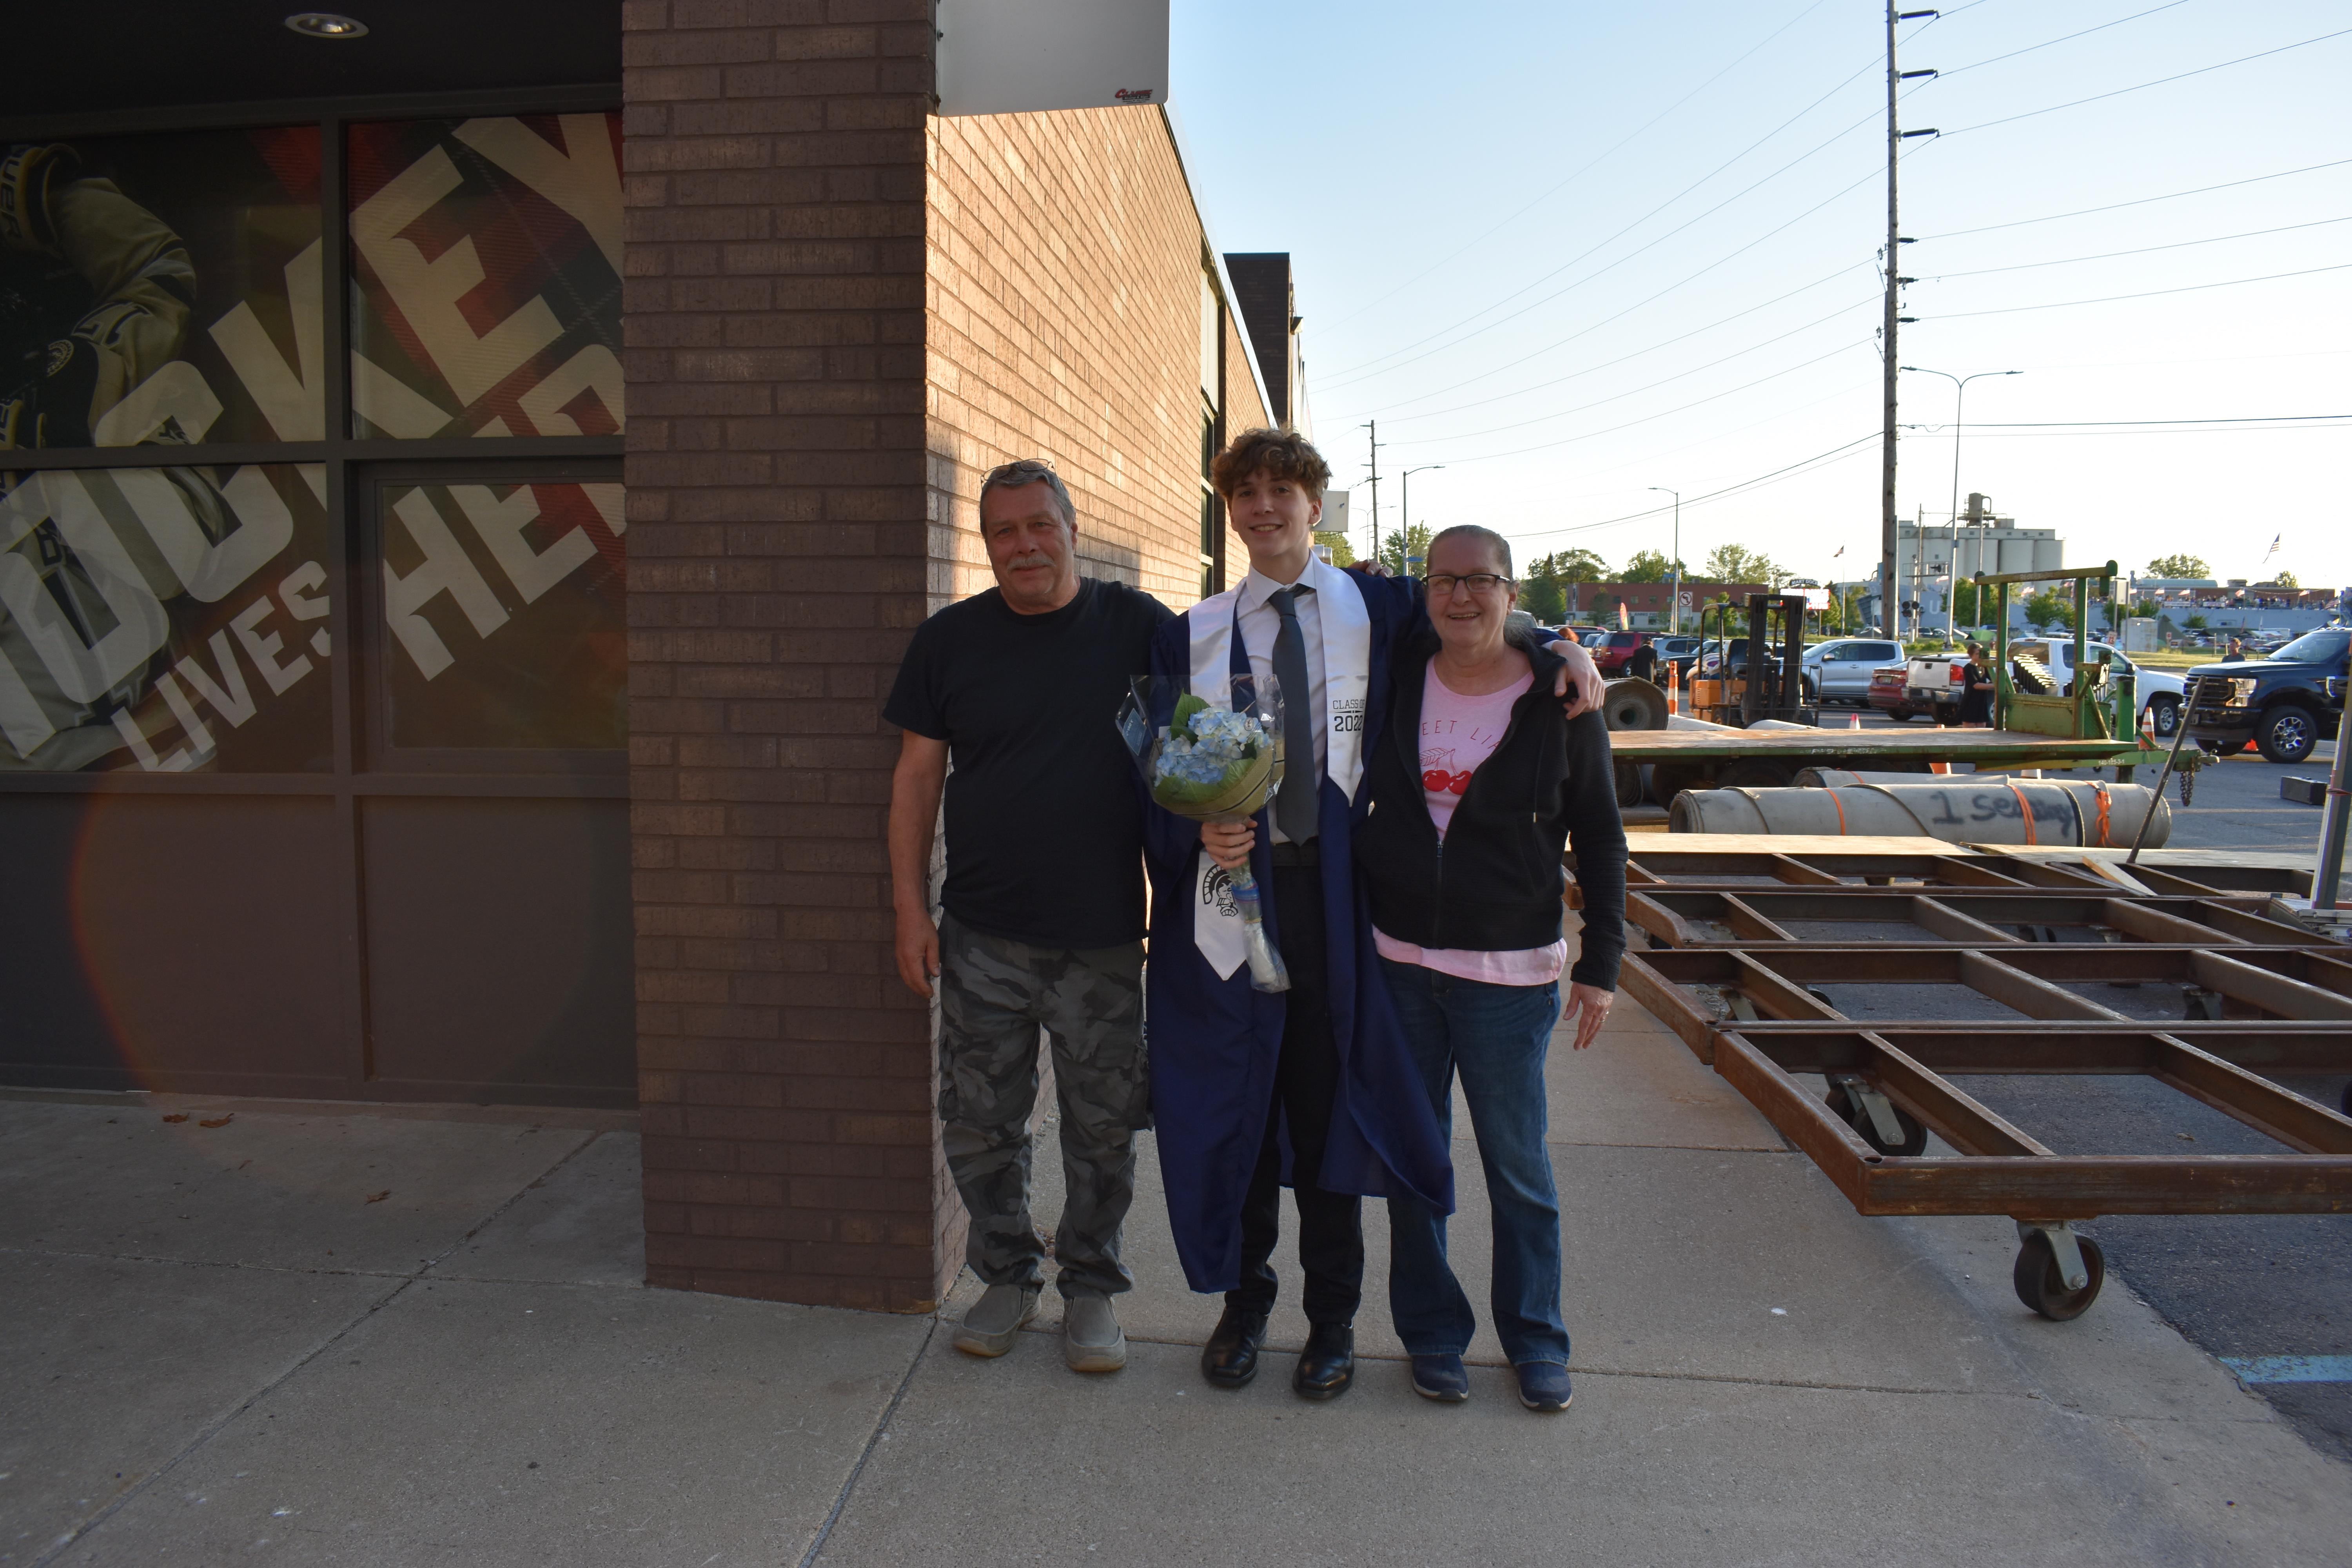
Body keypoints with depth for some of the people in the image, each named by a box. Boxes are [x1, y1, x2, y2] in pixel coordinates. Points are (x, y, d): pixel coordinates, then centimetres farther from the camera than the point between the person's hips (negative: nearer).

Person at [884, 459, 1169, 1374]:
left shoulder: (1138, 628, -1)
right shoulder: (951, 638, 4)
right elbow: (918, 774, 6)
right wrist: (910, 909, 1)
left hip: (1103, 941, -1)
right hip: (983, 937, 2)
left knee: (1102, 1132, 10)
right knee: (979, 1126, 10)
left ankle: (1092, 1289, 29)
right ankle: (1008, 1276, 32)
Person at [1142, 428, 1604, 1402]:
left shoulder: (1372, 608, 6)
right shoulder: (1194, 636, 7)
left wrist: (1557, 647, 1)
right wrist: (1199, 832, -16)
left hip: (1334, 884, 0)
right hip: (1231, 884, 1)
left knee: (1332, 1101, 8)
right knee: (1235, 1102, 9)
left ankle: (1333, 1320, 25)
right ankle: (1245, 1302, 30)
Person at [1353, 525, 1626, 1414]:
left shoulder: (1560, 702, -4)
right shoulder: (1394, 680, 2)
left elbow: (1600, 840, 1)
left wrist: (1600, 963, -2)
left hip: (1509, 975, -2)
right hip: (1397, 965, 3)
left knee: (1518, 1166, 8)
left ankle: (1536, 1341, 26)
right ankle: (1432, 1332, 27)